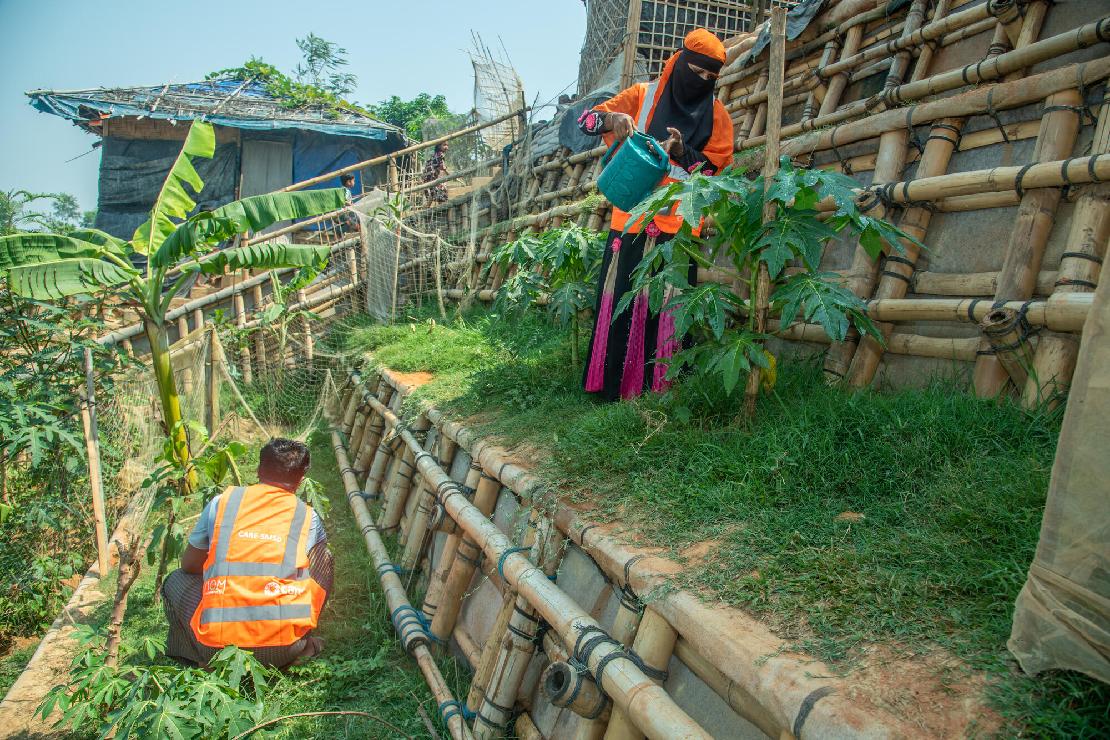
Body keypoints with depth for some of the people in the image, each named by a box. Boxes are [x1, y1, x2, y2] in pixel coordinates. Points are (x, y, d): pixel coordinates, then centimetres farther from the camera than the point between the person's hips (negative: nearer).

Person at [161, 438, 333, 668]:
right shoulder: (308, 517, 5)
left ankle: (195, 657, 19)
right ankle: (302, 646, 23)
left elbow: (189, 565, 20)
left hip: (217, 648, 1)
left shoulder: (222, 501, 7)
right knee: (323, 556, 21)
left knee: (176, 580, 30)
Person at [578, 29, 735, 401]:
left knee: (669, 302, -4)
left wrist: (680, 151, -16)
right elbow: (586, 119, 2)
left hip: (678, 222, 0)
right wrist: (612, 119, -20)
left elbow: (713, 166, 3)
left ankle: (660, 384, 5)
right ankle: (613, 381, 7)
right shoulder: (643, 95, 7)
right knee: (621, 296, -1)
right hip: (633, 215, 0)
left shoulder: (715, 114, 10)